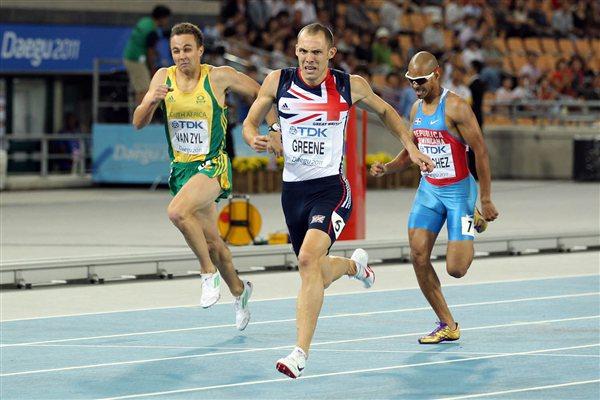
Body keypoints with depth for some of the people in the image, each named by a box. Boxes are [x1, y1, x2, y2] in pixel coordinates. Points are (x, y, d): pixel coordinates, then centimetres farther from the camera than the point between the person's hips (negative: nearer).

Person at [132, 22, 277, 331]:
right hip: (181, 168, 5)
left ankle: (209, 272, -13)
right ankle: (238, 290, 41)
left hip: (212, 166, -5)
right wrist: (151, 101, -22)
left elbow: (259, 93, 5)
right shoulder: (164, 77, 0)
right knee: (211, 240, 17)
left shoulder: (220, 77, -10)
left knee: (177, 212, -32)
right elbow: (138, 123, -2)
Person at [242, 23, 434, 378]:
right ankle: (354, 264, 52)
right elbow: (250, 123, 10)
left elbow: (385, 111, 16)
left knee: (309, 259, -26)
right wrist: (258, 140, -12)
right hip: (293, 188, 4)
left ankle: (301, 353, -25)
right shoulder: (278, 81, -1)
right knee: (316, 275, 14)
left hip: (331, 187, -4)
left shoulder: (350, 85, -3)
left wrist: (411, 147, 11)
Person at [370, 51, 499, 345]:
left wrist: (486, 200, -15)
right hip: (429, 189, 6)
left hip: (459, 190, -6)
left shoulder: (455, 107, -16)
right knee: (418, 256, -10)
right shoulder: (416, 109, 7)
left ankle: (476, 221, 26)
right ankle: (447, 326, 3)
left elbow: (480, 151, -15)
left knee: (456, 269, -10)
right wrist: (386, 168, -2)